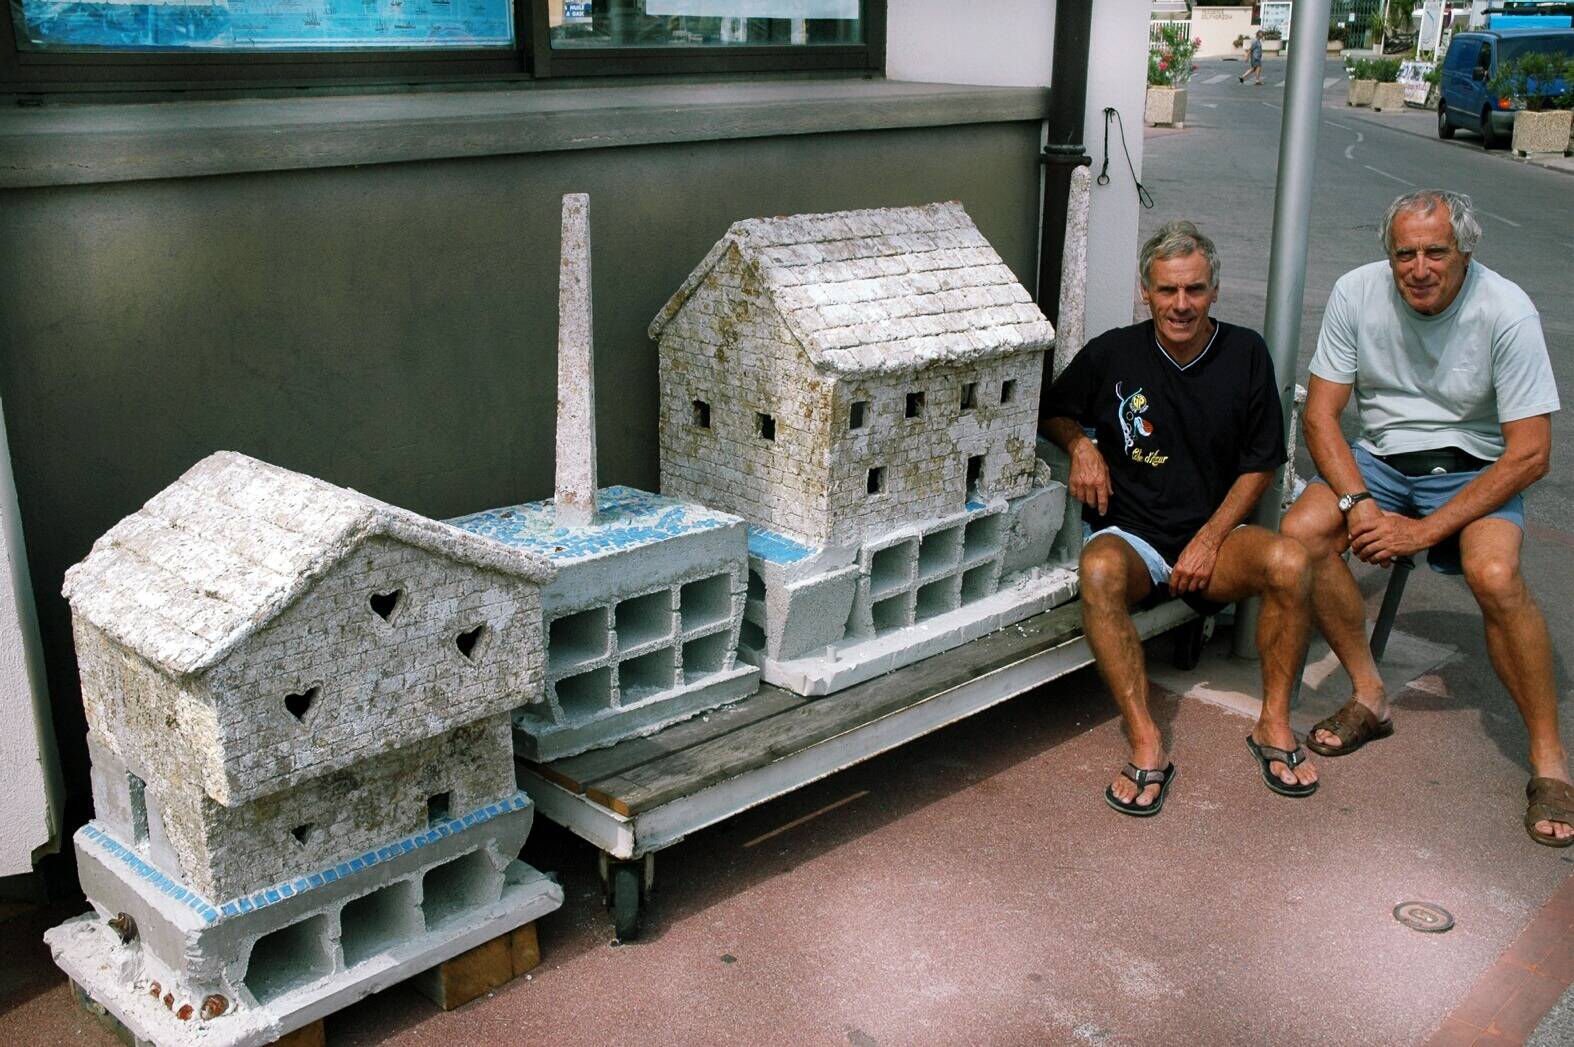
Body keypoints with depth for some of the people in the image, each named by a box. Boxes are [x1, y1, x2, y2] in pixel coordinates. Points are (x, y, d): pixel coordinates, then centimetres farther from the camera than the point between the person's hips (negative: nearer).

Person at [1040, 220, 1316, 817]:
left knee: (1290, 561, -30)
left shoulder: (1246, 354, 3)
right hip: (1132, 535, -1)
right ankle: (1147, 747, -34)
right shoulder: (1113, 354, 1)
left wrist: (1210, 539, -7)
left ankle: (1274, 725, -13)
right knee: (1099, 572, -36)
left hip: (1214, 532, 2)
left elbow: (1260, 465, 6)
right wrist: (1080, 445, -7)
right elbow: (1051, 411, 16)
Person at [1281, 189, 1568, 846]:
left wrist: (1425, 530, -24)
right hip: (1382, 456, 3)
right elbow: (1320, 414, -5)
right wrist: (1358, 503, -22)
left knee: (1494, 574, -32)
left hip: (1475, 467, -3)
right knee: (1302, 532, -25)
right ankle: (1369, 696, -6)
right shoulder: (1356, 293, -9)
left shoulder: (1506, 312, -17)